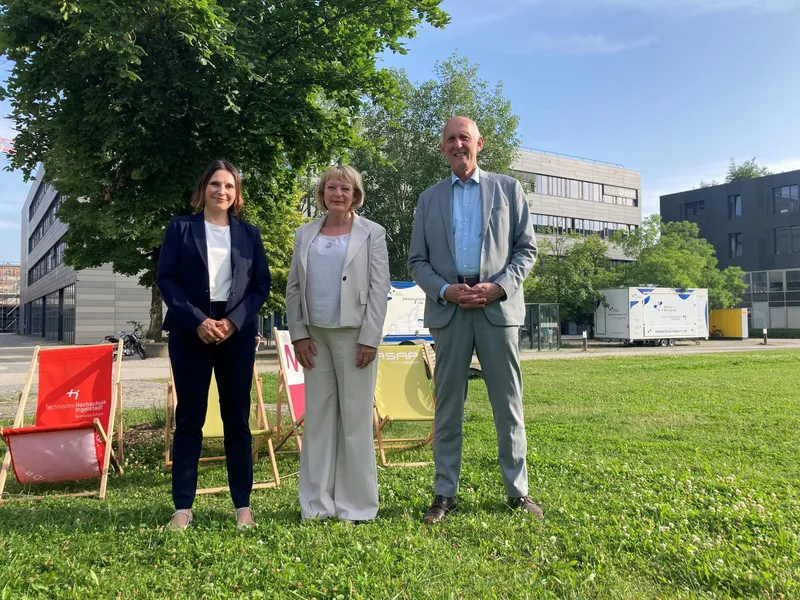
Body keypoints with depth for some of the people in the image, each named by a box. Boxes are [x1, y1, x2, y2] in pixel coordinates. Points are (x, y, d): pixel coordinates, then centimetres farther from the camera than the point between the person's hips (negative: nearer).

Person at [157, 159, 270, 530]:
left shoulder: (249, 233, 11)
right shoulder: (180, 228, 7)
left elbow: (262, 284, 6)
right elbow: (166, 279, 0)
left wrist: (234, 322, -9)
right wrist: (197, 321, -12)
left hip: (237, 333, 1)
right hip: (190, 332, -1)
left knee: (237, 418, 4)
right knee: (189, 417, 2)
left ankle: (243, 506, 11)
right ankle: (183, 507, 9)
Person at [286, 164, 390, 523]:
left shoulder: (371, 234, 3)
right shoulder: (305, 234, 13)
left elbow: (379, 288, -3)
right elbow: (293, 288, 11)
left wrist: (370, 339, -11)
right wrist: (298, 334, 2)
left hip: (354, 335, -3)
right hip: (315, 335, 4)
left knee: (355, 419, 1)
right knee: (317, 417, 7)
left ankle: (355, 505, 11)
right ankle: (317, 504, 16)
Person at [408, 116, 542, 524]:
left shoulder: (507, 188, 10)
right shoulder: (429, 199, 13)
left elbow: (527, 249, 6)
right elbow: (417, 261, 9)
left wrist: (499, 286, -10)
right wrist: (445, 290, -9)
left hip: (498, 307, -1)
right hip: (448, 309, 1)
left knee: (508, 403, 4)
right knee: (448, 405, 5)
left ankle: (518, 490, 17)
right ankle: (445, 493, 14)